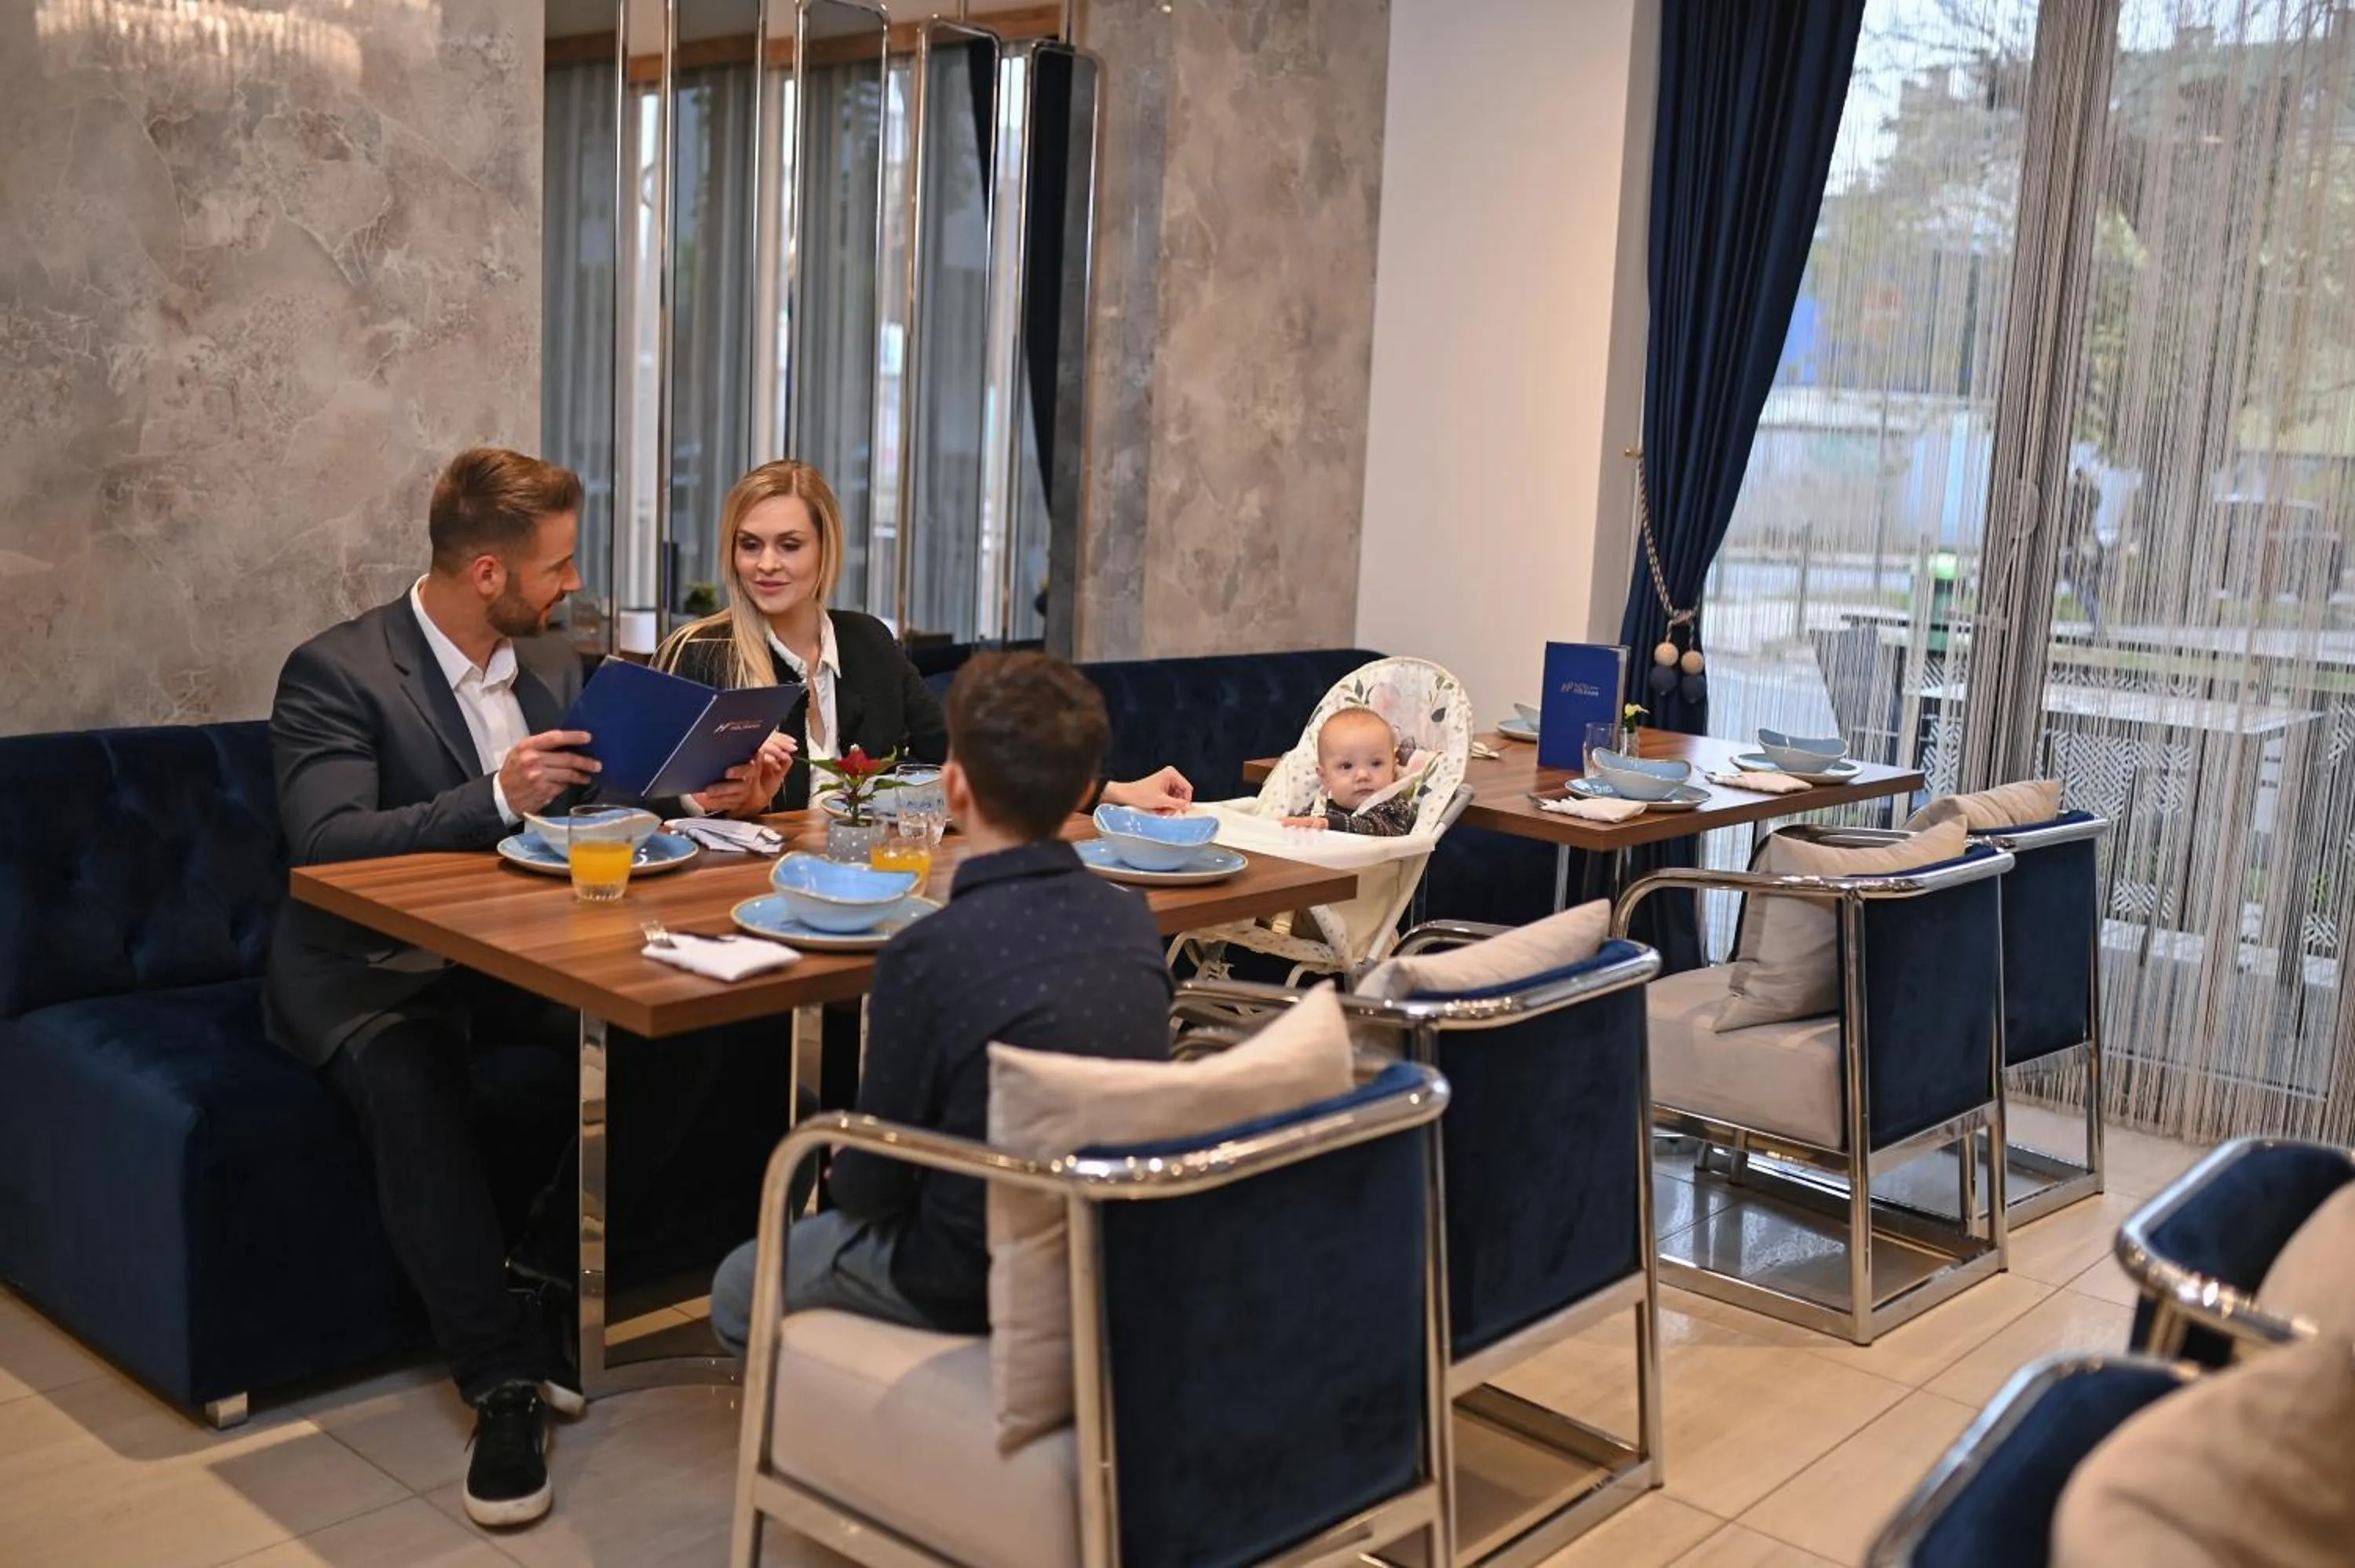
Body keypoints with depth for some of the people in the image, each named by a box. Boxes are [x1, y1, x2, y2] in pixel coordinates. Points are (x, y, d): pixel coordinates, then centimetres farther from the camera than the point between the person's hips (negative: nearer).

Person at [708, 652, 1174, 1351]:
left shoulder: (928, 955, -26)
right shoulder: (1133, 920, -8)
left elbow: (873, 1182, -15)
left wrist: (842, 1177, 10)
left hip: (977, 1279, -6)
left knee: (740, 1292, 20)